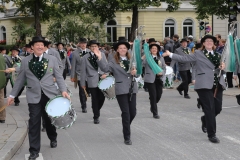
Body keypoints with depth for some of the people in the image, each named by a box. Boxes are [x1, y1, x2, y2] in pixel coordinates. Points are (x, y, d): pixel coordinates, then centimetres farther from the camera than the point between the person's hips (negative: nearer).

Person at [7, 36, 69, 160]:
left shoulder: (52, 59, 3)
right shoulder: (25, 61, 4)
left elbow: (59, 76, 1)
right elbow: (20, 79, 8)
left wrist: (63, 90, -13)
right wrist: (12, 95, 8)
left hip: (50, 94, 1)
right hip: (34, 96, -1)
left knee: (50, 119, 16)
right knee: (34, 123, -3)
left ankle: (53, 139, 45)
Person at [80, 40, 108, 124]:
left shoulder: (102, 55, 7)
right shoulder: (85, 57, 1)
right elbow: (83, 71, 3)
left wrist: (106, 74, -7)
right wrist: (83, 83, 3)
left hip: (102, 79, 2)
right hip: (92, 81, -2)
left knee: (102, 98, 4)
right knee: (95, 99, 1)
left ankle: (97, 110, 33)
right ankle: (96, 117, 13)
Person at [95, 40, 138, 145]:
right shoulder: (114, 62, 0)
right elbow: (105, 68, -17)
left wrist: (135, 72, -9)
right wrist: (100, 58, -29)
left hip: (132, 89, 4)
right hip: (121, 90, -4)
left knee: (133, 112, 8)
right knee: (126, 113, -6)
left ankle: (126, 128, 38)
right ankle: (127, 137, 2)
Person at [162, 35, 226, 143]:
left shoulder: (217, 55, 19)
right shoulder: (198, 54, 5)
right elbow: (183, 59, 0)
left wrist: (222, 68, 2)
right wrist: (170, 54, -10)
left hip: (218, 85, 5)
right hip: (205, 85, -5)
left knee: (218, 108, 6)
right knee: (210, 109, -7)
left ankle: (205, 119, 39)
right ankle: (211, 134, 2)